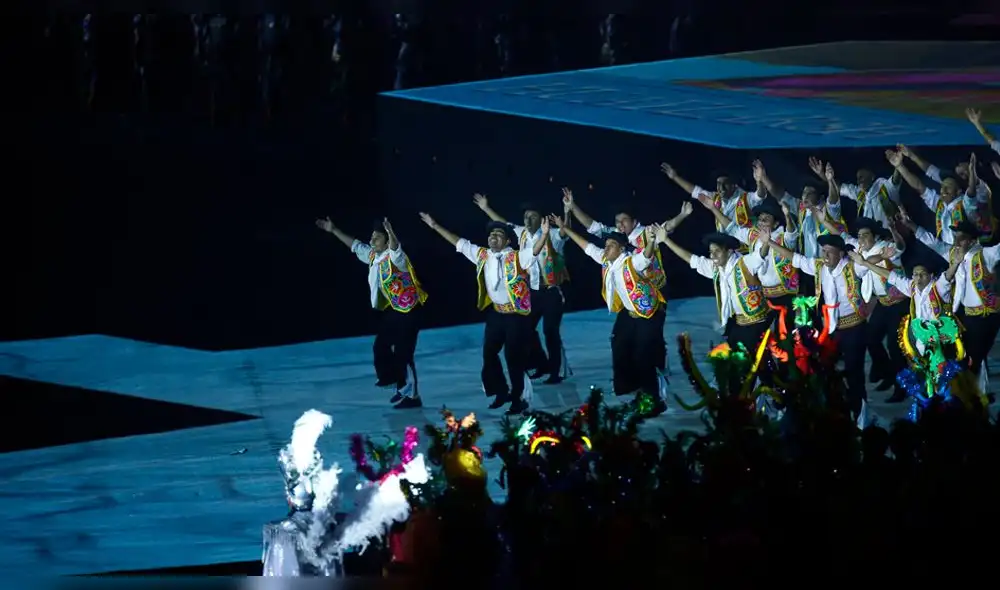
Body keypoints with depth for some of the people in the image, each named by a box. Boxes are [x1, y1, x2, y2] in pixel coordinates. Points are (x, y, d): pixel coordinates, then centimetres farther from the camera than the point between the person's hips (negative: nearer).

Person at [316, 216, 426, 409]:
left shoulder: (395, 257, -20)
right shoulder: (373, 255, 6)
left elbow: (395, 249, -44)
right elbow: (355, 245, 20)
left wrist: (391, 234, -65)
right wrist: (333, 230, 24)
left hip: (407, 311, -9)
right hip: (390, 310, 9)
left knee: (403, 354, -8)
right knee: (380, 347, 18)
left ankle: (412, 397, 0)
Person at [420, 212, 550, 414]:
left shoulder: (517, 258, -11)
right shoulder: (482, 255, 6)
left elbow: (535, 251, -26)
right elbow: (459, 243, 12)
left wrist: (544, 234, -46)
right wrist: (435, 227, 14)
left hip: (516, 314, -6)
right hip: (495, 312, 6)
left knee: (514, 357, -3)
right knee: (489, 353, 11)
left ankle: (519, 398, 8)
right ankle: (501, 392, 27)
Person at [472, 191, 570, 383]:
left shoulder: (552, 235, -11)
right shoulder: (522, 234, 6)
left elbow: (565, 230, -29)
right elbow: (504, 225, 20)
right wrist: (486, 209, 25)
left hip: (551, 291, -6)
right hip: (531, 291, 6)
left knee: (551, 331, -5)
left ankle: (557, 372, 6)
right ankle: (541, 365, 26)